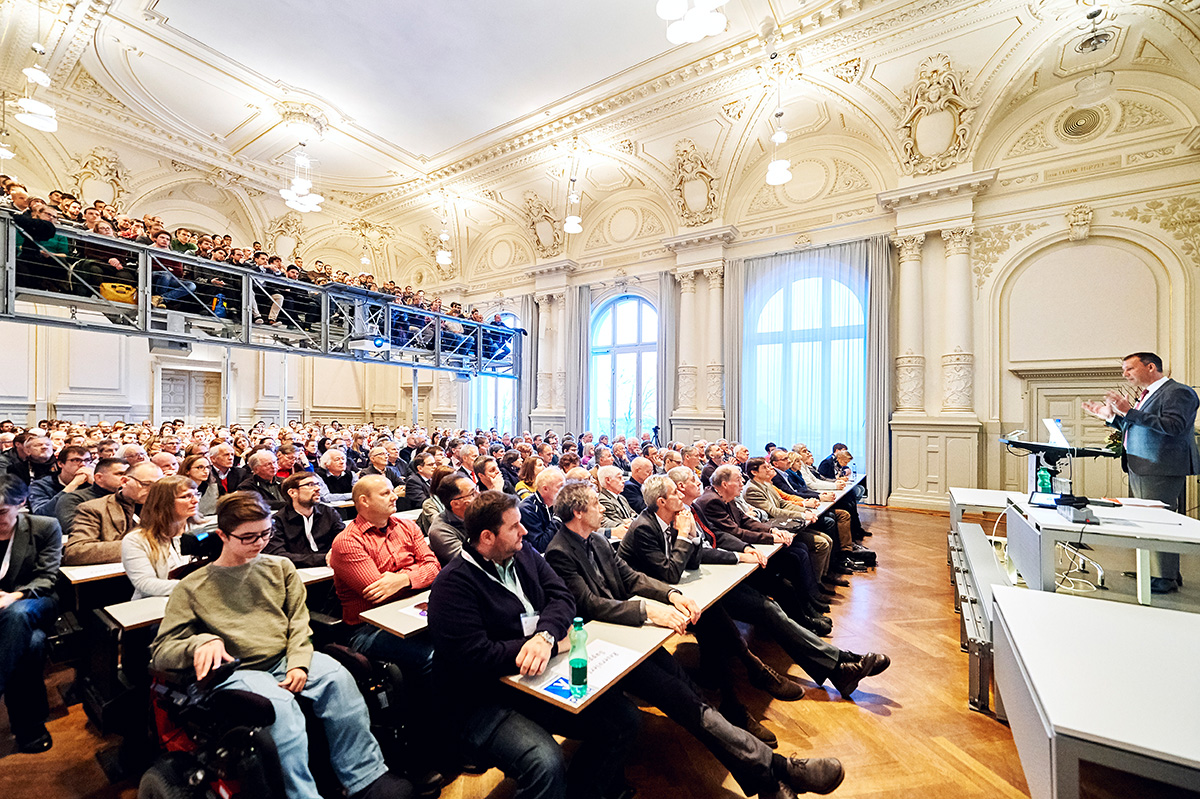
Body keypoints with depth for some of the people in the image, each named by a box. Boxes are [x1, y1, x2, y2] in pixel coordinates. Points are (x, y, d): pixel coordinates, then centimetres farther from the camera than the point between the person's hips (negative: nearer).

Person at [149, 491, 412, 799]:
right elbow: (161, 652, 2)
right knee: (280, 704, -35)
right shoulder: (192, 588, 4)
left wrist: (298, 663, -6)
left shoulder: (280, 567, 12)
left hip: (284, 661, 3)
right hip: (236, 672, -2)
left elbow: (298, 621, 10)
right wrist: (201, 642, -20)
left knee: (337, 676, -27)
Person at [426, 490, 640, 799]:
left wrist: (545, 635, -25)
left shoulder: (524, 555, 6)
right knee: (546, 764, -32)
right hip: (484, 702, -6)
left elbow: (561, 597, -1)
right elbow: (474, 657, -23)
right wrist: (555, 643, -18)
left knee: (623, 718, -6)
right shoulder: (452, 584, -15)